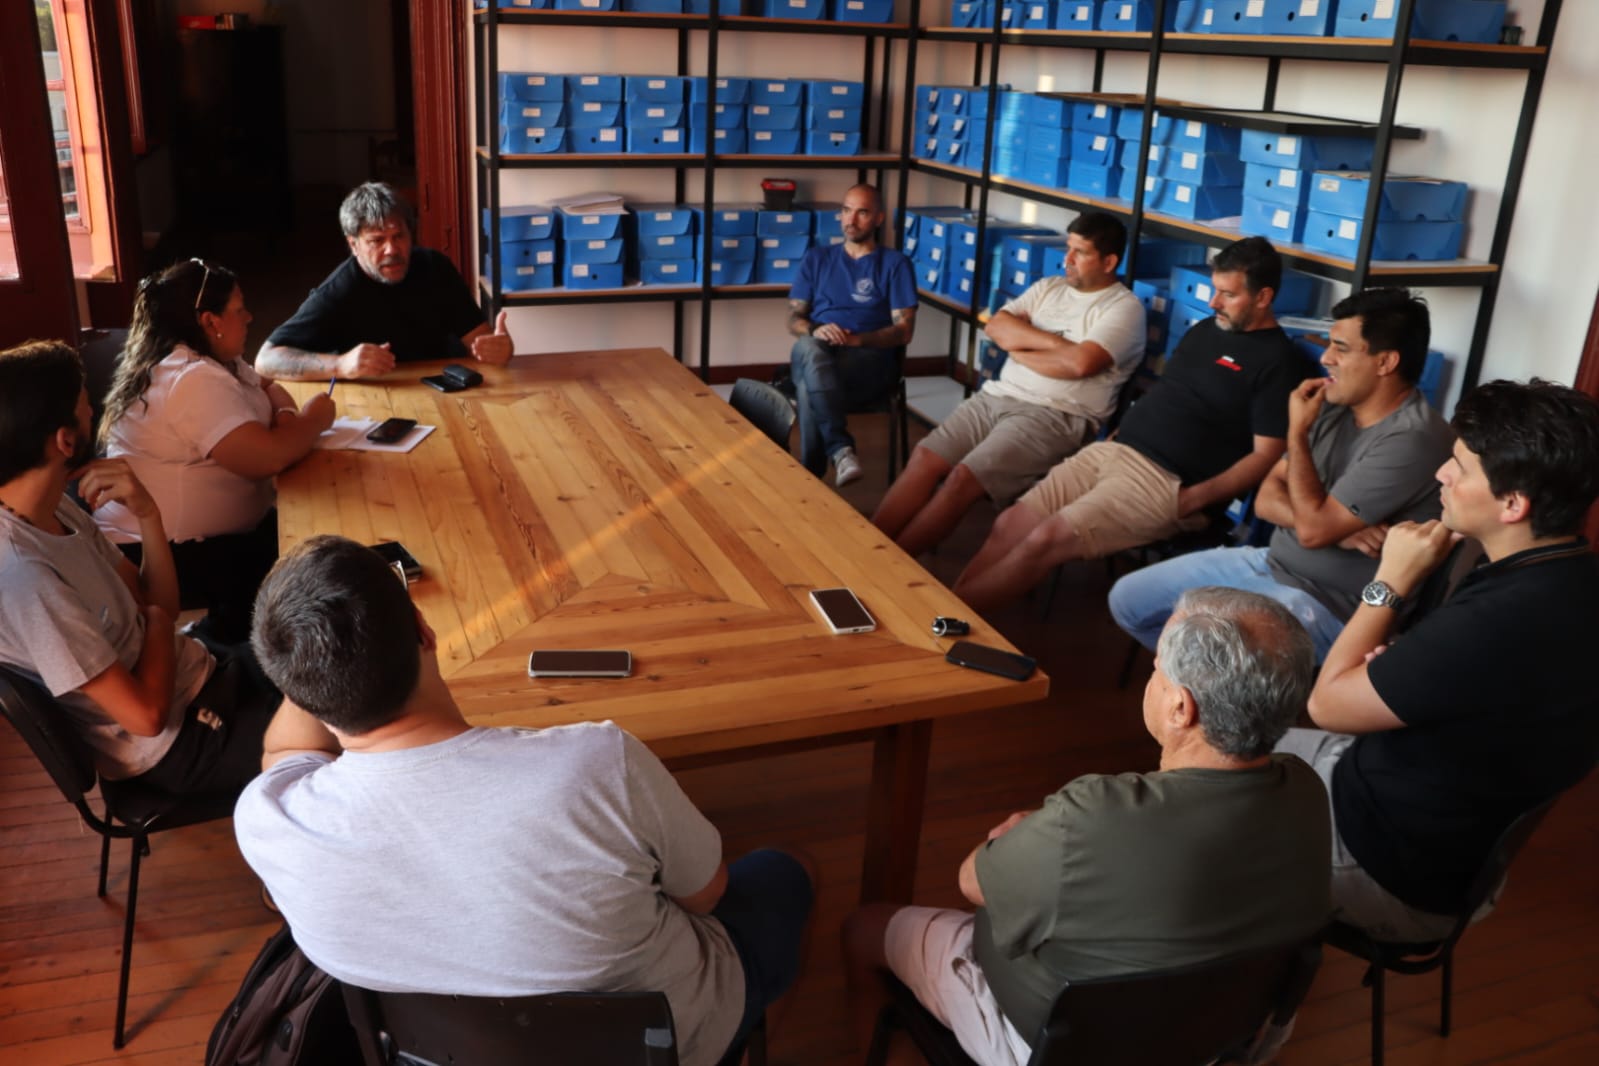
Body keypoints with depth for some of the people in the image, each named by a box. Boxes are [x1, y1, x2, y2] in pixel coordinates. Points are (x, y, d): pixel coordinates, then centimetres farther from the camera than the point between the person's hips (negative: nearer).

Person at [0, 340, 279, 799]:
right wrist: (157, 621, -8)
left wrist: (147, 514, -13)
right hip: (179, 740, -8)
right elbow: (146, 715, -26)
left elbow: (158, 604, 3)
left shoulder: (56, 509, -2)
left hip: (200, 675, 8)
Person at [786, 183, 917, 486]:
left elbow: (903, 331, 2)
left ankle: (809, 476, -29)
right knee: (808, 348, -38)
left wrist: (855, 339, -15)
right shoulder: (816, 259, 22)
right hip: (816, 352, 3)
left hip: (871, 358, -2)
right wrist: (816, 330, -11)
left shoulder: (895, 264, 12)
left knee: (810, 388, -36)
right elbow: (794, 319, 15)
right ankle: (841, 448, -41)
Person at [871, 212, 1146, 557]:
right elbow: (995, 327, 6)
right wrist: (1054, 342, -7)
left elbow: (1079, 363, -18)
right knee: (925, 458, -15)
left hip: (1055, 417, -6)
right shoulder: (1048, 287, 18)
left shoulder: (1124, 308, -3)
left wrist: (1020, 349, -3)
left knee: (964, 478, -24)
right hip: (997, 396, 7)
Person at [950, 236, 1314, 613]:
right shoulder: (1205, 330, 19)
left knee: (1045, 540, -22)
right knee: (1011, 523, -8)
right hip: (1113, 450, 8)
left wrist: (1194, 499, -20)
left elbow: (1267, 457, -11)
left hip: (1168, 480, -8)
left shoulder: (1278, 362, -6)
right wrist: (1118, 431, 12)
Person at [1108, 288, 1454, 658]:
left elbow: (1312, 530, -25)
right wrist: (1334, 527, -17)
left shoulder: (1412, 439, -23)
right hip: (1271, 563, 9)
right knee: (1128, 598, 8)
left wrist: (1297, 432, -13)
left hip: (1326, 604, -8)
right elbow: (1266, 499, 4)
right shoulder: (1335, 406, 3)